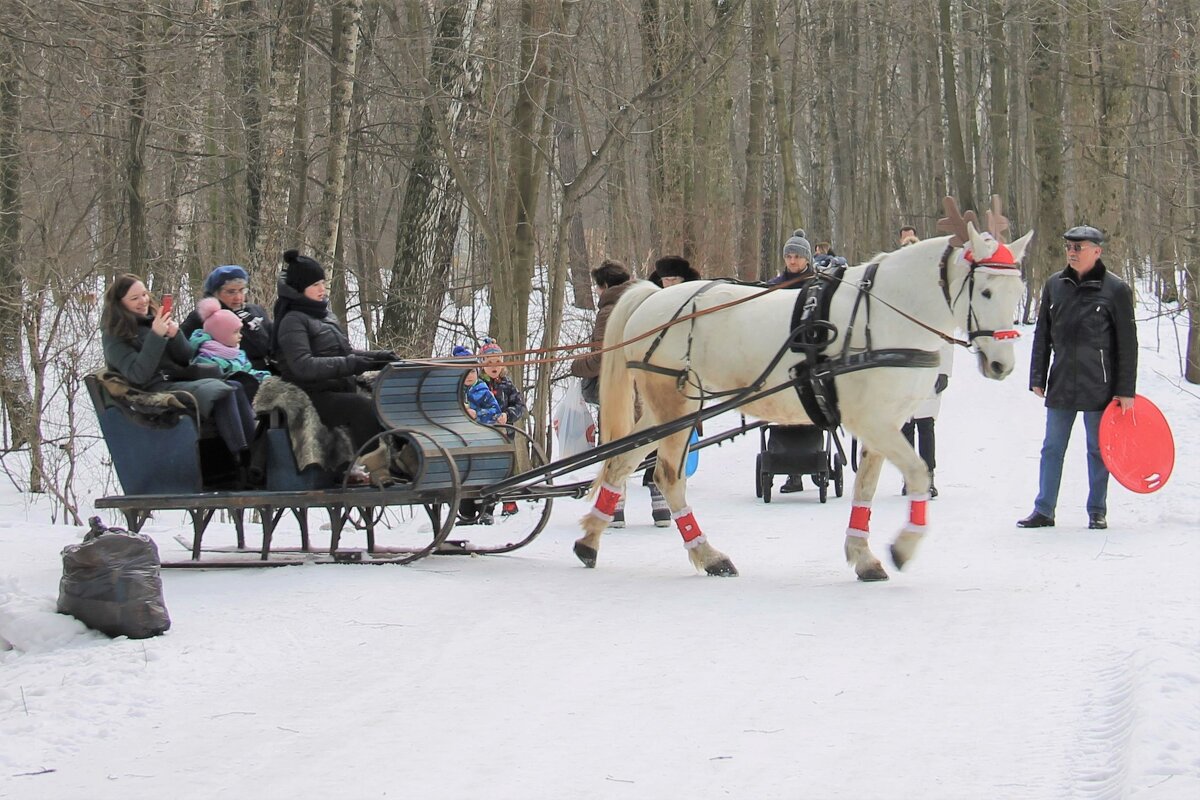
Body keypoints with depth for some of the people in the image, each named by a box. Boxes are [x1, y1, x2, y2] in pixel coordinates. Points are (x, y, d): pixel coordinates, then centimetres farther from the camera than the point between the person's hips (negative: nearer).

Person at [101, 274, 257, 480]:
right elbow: (138, 374, -17)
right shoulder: (114, 337, -2)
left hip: (181, 381, 7)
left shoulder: (152, 320, 17)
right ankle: (244, 463, -31)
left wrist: (175, 335, -5)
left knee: (235, 388, -18)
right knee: (221, 392, -27)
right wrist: (156, 336, -22)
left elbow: (185, 358, 16)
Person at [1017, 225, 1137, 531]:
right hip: (1060, 385, 4)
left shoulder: (1115, 289, -5)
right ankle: (1043, 511, 12)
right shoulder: (1054, 285, 6)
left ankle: (1097, 512, 15)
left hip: (1099, 387, -3)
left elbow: (1127, 344, -4)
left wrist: (1126, 390, -7)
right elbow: (1042, 335, 12)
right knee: (1052, 449, 6)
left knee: (1098, 449, 6)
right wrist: (1037, 377, 6)